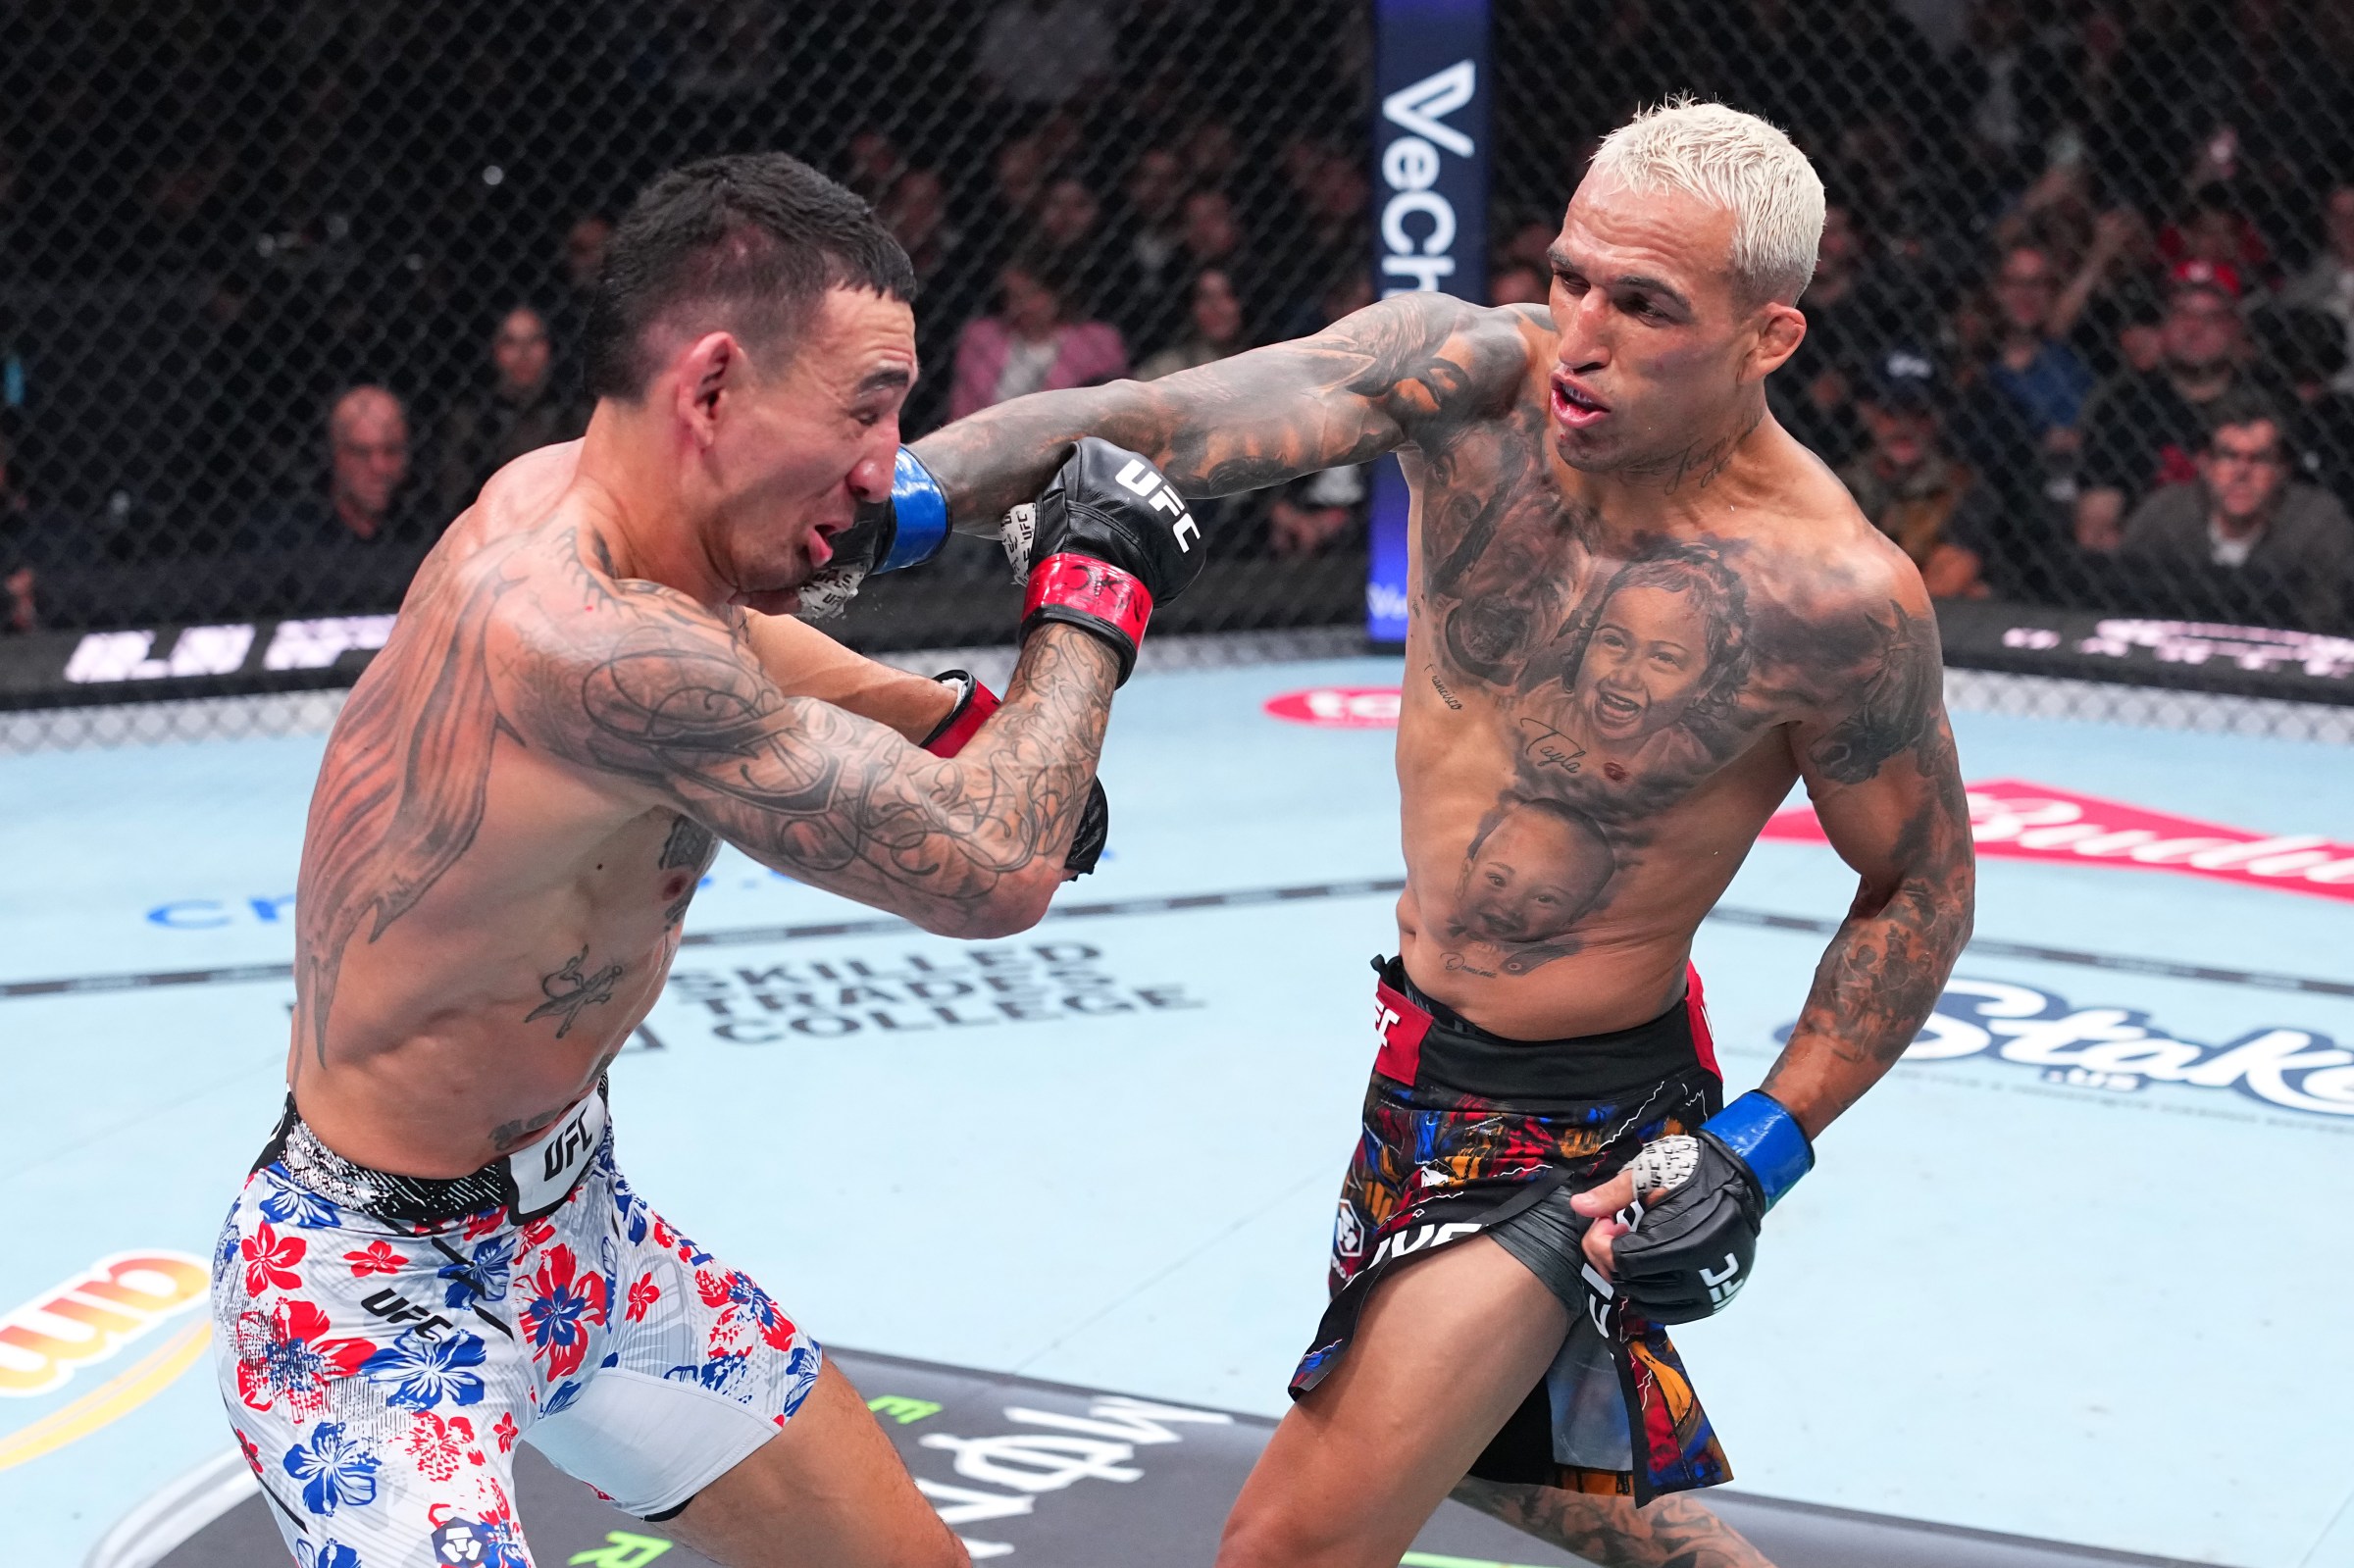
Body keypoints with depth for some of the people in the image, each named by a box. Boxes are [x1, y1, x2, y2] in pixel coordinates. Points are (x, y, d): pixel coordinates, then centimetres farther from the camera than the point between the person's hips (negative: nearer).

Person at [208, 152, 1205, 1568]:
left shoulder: (569, 496, -4)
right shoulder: (588, 639, -34)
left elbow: (731, 638, 24)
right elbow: (995, 872, -27)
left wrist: (955, 716, 14)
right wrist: (1093, 600, -12)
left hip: (577, 1223, 10)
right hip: (378, 1289, -9)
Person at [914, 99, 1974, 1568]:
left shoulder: (1836, 597, -25)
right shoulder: (1469, 377, -17)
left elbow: (1922, 887, -9)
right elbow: (1154, 424, -28)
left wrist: (1763, 1148, -16)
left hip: (1578, 1131, -6)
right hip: (1425, 1052, 6)